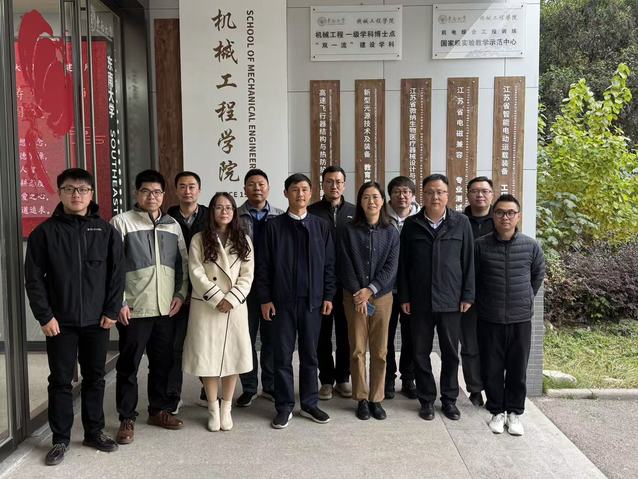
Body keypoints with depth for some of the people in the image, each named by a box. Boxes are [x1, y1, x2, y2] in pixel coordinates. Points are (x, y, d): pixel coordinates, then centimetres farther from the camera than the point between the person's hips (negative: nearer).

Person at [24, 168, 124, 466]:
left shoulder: (105, 231, 2)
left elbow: (116, 273, 1)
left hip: (97, 320, 1)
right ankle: (60, 439, 20)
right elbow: (34, 278, -2)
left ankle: (95, 432, 26)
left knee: (95, 378, 12)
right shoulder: (45, 232, -1)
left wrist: (111, 311, -5)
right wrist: (44, 316, -8)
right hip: (60, 322, -1)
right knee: (61, 381, 7)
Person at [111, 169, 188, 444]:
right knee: (128, 366, 5)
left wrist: (180, 294, 4)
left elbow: (183, 263, 14)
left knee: (163, 363, 14)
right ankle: (127, 419, 18)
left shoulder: (173, 225, 10)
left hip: (166, 308, 5)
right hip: (134, 309, -4)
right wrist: (119, 302, -12)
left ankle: (159, 410, 30)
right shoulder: (121, 222, -4)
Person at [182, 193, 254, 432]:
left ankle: (226, 408, 19)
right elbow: (196, 274, -7)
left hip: (235, 306, 2)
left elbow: (247, 276, 1)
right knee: (207, 356, 2)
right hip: (206, 306, -2)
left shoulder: (243, 241, 8)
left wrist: (231, 299, -12)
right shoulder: (199, 239, 1)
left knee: (233, 356, 4)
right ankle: (213, 409, 18)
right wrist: (217, 299, -13)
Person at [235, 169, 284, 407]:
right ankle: (248, 388, 22)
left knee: (271, 337, 10)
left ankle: (270, 386, 25)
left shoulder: (280, 217, 3)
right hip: (245, 285, 0)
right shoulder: (235, 216, 0)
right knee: (246, 338, 8)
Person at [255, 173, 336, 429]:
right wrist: (265, 298, -4)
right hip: (282, 301, -1)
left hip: (312, 301, 1)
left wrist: (328, 296, 1)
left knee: (309, 355, 10)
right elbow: (263, 265, 0)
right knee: (283, 356, 5)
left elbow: (328, 264, 6)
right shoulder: (274, 226, 1)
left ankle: (309, 404, 24)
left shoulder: (321, 226, 5)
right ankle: (284, 407, 18)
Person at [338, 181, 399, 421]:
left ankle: (376, 399, 17)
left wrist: (371, 290, -13)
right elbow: (345, 266, -3)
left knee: (380, 351, 5)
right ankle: (361, 399, 15)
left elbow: (391, 266, -2)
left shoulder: (390, 232, 5)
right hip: (354, 297, -1)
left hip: (382, 296, 1)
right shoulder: (348, 230, 1)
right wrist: (359, 294, -10)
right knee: (357, 350, 3)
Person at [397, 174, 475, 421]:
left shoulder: (461, 223, 2)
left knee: (450, 352, 9)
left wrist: (467, 295, -1)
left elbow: (468, 261, 3)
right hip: (419, 300, 1)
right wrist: (404, 297, 0)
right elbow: (403, 263, 4)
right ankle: (427, 399, 22)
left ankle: (449, 399, 25)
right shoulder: (411, 224, 4)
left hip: (450, 299, 0)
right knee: (421, 352, 8)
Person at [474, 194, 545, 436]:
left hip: (521, 319, 1)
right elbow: (471, 278, 6)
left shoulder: (531, 246, -3)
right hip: (489, 319, 0)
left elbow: (538, 274, 15)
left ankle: (514, 412, 27)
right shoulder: (481, 245, -6)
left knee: (518, 369, 10)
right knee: (492, 369, 8)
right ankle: (497, 411, 25)